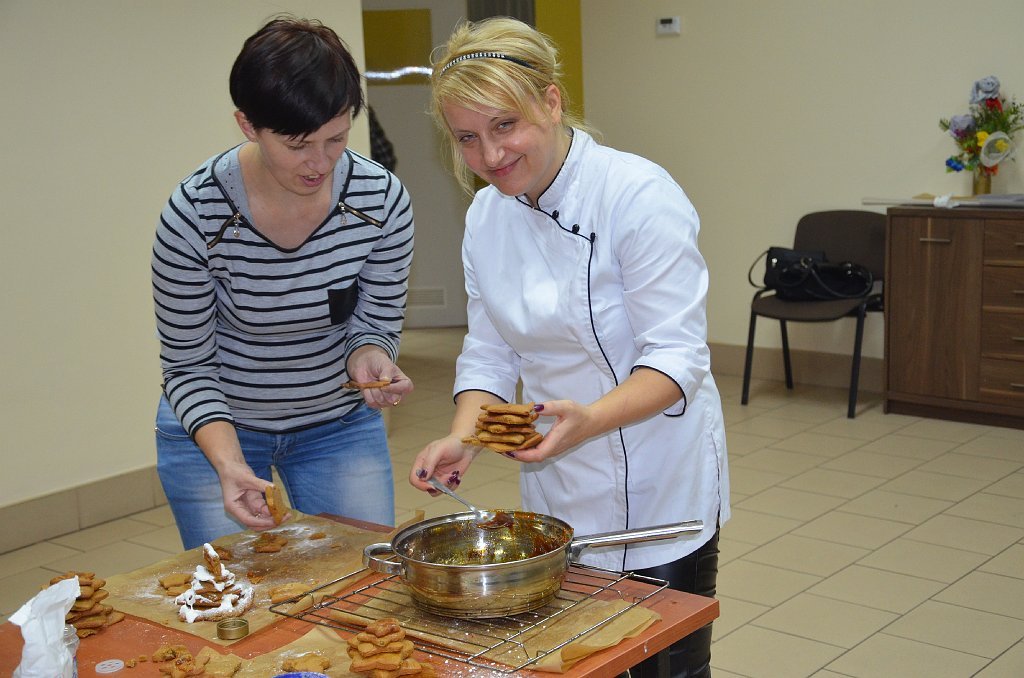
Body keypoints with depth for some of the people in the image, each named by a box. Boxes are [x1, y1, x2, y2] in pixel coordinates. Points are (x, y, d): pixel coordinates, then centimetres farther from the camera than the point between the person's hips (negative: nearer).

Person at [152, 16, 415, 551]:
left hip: (341, 424, 2)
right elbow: (188, 368, -16)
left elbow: (376, 325, -6)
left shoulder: (382, 200, -20)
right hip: (216, 427, -2)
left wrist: (370, 361, -30)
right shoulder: (195, 216, -26)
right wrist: (229, 464, -32)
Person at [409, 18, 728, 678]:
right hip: (555, 495, 6)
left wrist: (589, 419, -39)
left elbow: (677, 357, -22)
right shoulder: (487, 216, 0)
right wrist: (464, 437, -12)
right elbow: (490, 353, 6)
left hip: (659, 488, -5)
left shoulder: (639, 194, -20)